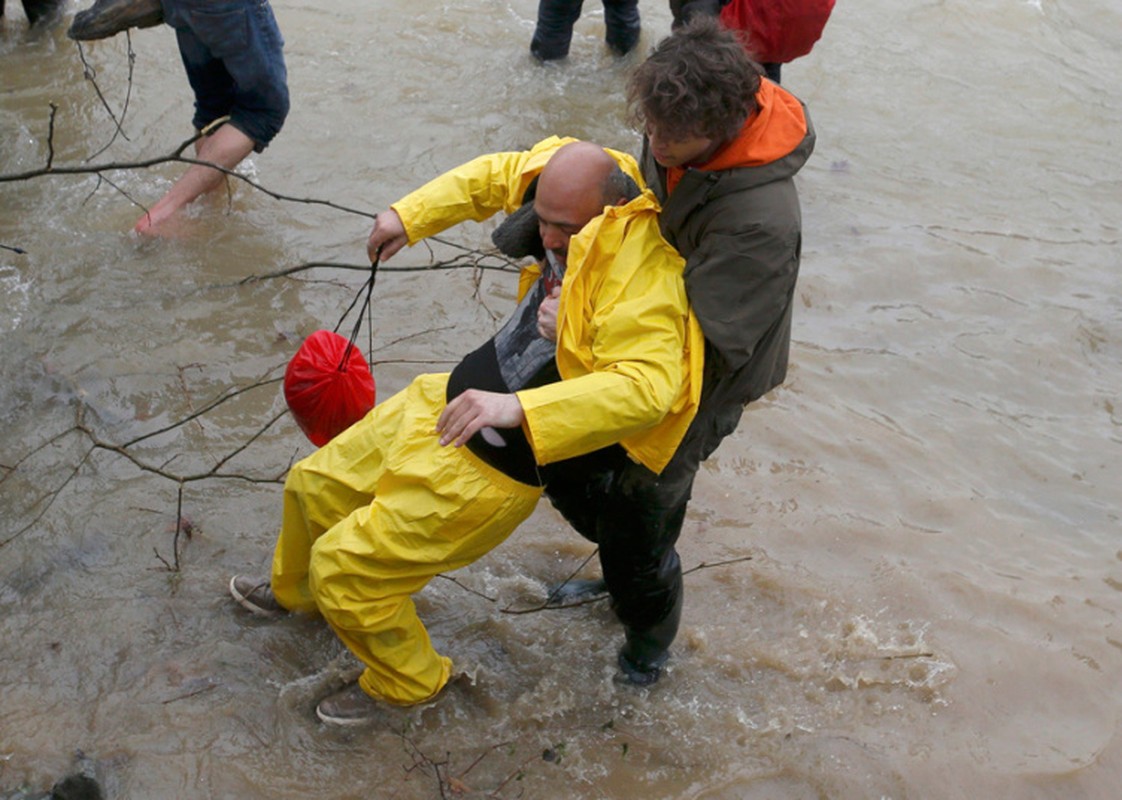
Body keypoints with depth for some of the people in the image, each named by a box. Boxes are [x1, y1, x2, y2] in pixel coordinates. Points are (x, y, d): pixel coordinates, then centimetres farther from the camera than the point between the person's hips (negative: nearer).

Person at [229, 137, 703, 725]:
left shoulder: (641, 281, -33)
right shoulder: (575, 196, -8)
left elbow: (647, 384, -45)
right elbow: (496, 177, 10)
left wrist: (517, 409, -51)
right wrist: (410, 216, 0)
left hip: (491, 466, -9)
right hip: (452, 401, 9)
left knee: (343, 565, -2)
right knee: (315, 485, 25)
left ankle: (407, 683, 26)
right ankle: (294, 592, 57)